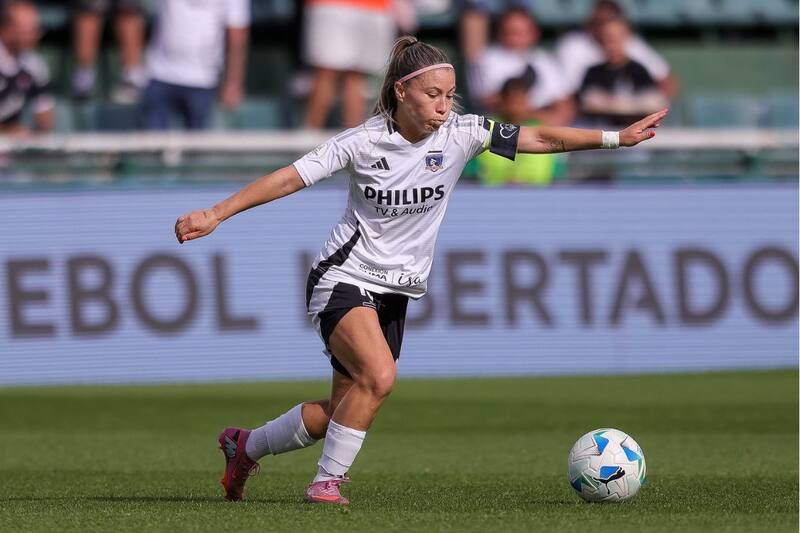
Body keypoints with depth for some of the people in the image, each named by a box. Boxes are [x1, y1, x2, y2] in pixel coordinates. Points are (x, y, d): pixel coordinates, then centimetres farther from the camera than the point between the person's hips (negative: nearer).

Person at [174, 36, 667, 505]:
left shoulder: (460, 134, -6)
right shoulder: (363, 142, -14)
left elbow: (541, 139, -4)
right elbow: (289, 178, -13)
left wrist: (615, 138, -10)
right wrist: (215, 215, -19)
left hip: (396, 291, 5)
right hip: (345, 279, -5)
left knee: (341, 412, 6)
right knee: (380, 375, -29)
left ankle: (245, 445, 30)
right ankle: (327, 482, -13)